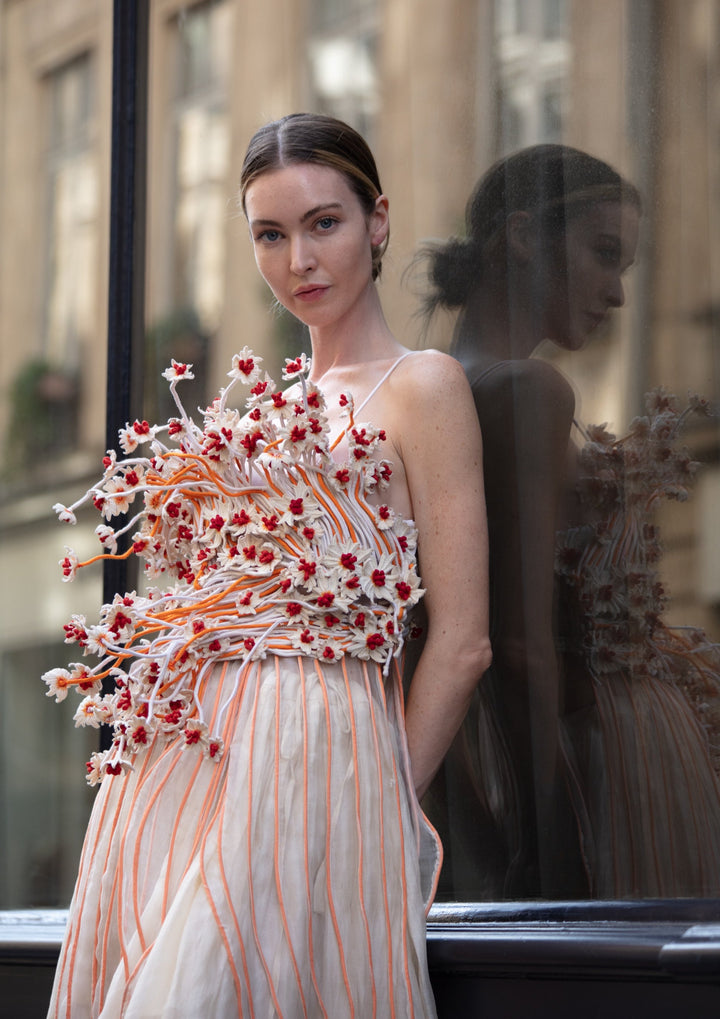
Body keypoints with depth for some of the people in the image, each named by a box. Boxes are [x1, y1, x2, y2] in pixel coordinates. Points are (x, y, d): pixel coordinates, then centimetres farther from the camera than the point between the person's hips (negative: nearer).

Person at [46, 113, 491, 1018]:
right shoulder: (263, 400, 20)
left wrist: (384, 806, -4)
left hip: (309, 758, -6)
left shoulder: (419, 387, 0)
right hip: (173, 762, 6)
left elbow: (461, 645, -4)